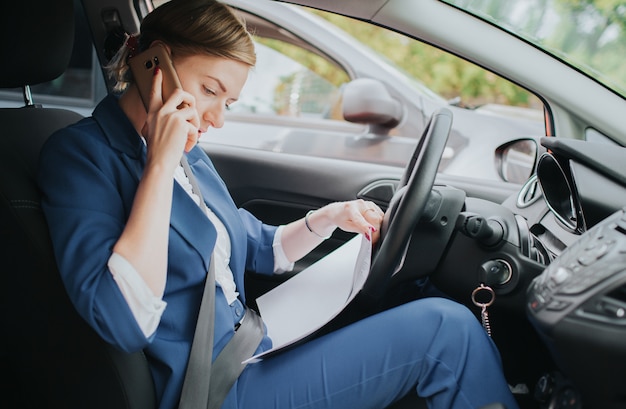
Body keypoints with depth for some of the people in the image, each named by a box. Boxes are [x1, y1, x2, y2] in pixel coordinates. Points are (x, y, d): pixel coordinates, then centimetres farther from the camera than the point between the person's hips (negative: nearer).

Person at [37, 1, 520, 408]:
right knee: (447, 330, -12)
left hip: (249, 355, 8)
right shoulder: (80, 153, -14)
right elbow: (125, 323, -28)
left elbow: (261, 247, 22)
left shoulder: (190, 157, 11)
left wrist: (328, 218, 3)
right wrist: (160, 165, -24)